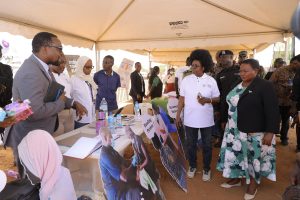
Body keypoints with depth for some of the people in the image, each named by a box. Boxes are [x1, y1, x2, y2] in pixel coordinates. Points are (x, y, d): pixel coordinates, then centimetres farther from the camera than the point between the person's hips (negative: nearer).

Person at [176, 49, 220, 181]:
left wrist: (207, 100, -20)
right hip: (189, 119, 1)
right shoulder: (186, 80, -2)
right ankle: (192, 166, 36)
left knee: (207, 145, 13)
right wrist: (178, 115, 2)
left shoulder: (211, 81, -5)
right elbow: (182, 99, 3)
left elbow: (217, 98, 1)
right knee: (191, 144, 15)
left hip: (206, 120, -1)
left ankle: (206, 169, 33)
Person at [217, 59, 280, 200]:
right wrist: (226, 122, 15)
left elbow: (272, 111, -16)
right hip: (235, 130, 6)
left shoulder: (265, 86, -13)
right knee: (236, 154, 14)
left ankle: (253, 184, 29)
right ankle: (236, 178, 33)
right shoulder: (237, 86, 7)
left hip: (255, 132, -6)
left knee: (254, 158, 9)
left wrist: (270, 132, -20)